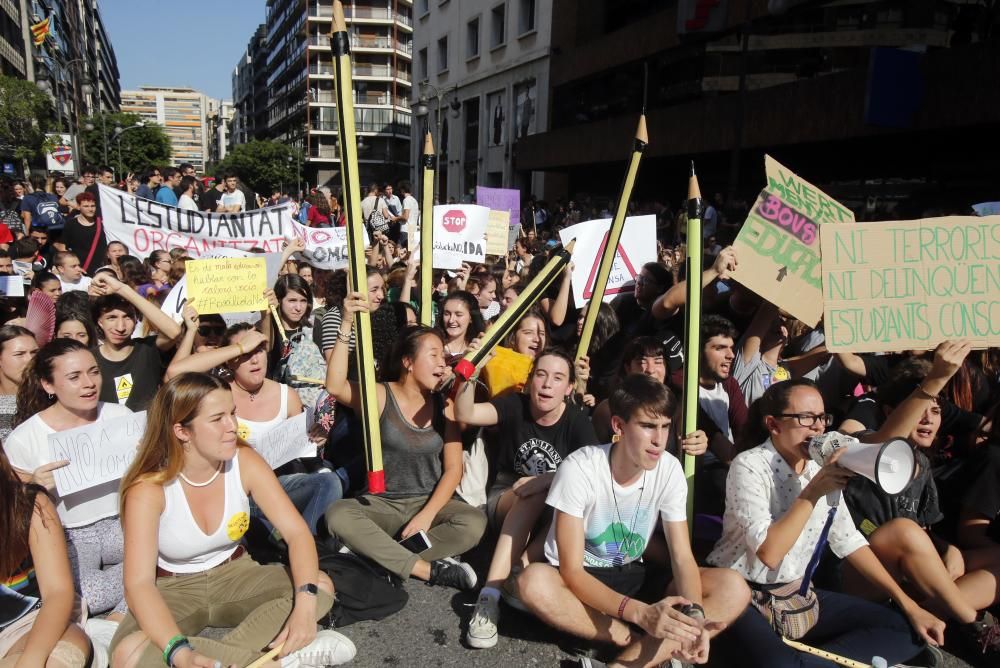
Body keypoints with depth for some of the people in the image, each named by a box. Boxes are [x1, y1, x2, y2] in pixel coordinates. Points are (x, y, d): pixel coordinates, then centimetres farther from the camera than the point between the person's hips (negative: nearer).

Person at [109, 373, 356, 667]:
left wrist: (305, 605, -37)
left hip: (233, 576, 3)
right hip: (172, 591, -2)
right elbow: (138, 583, -29)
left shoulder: (244, 461, -16)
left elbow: (296, 532, -19)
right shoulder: (148, 489, -23)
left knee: (321, 586, -19)